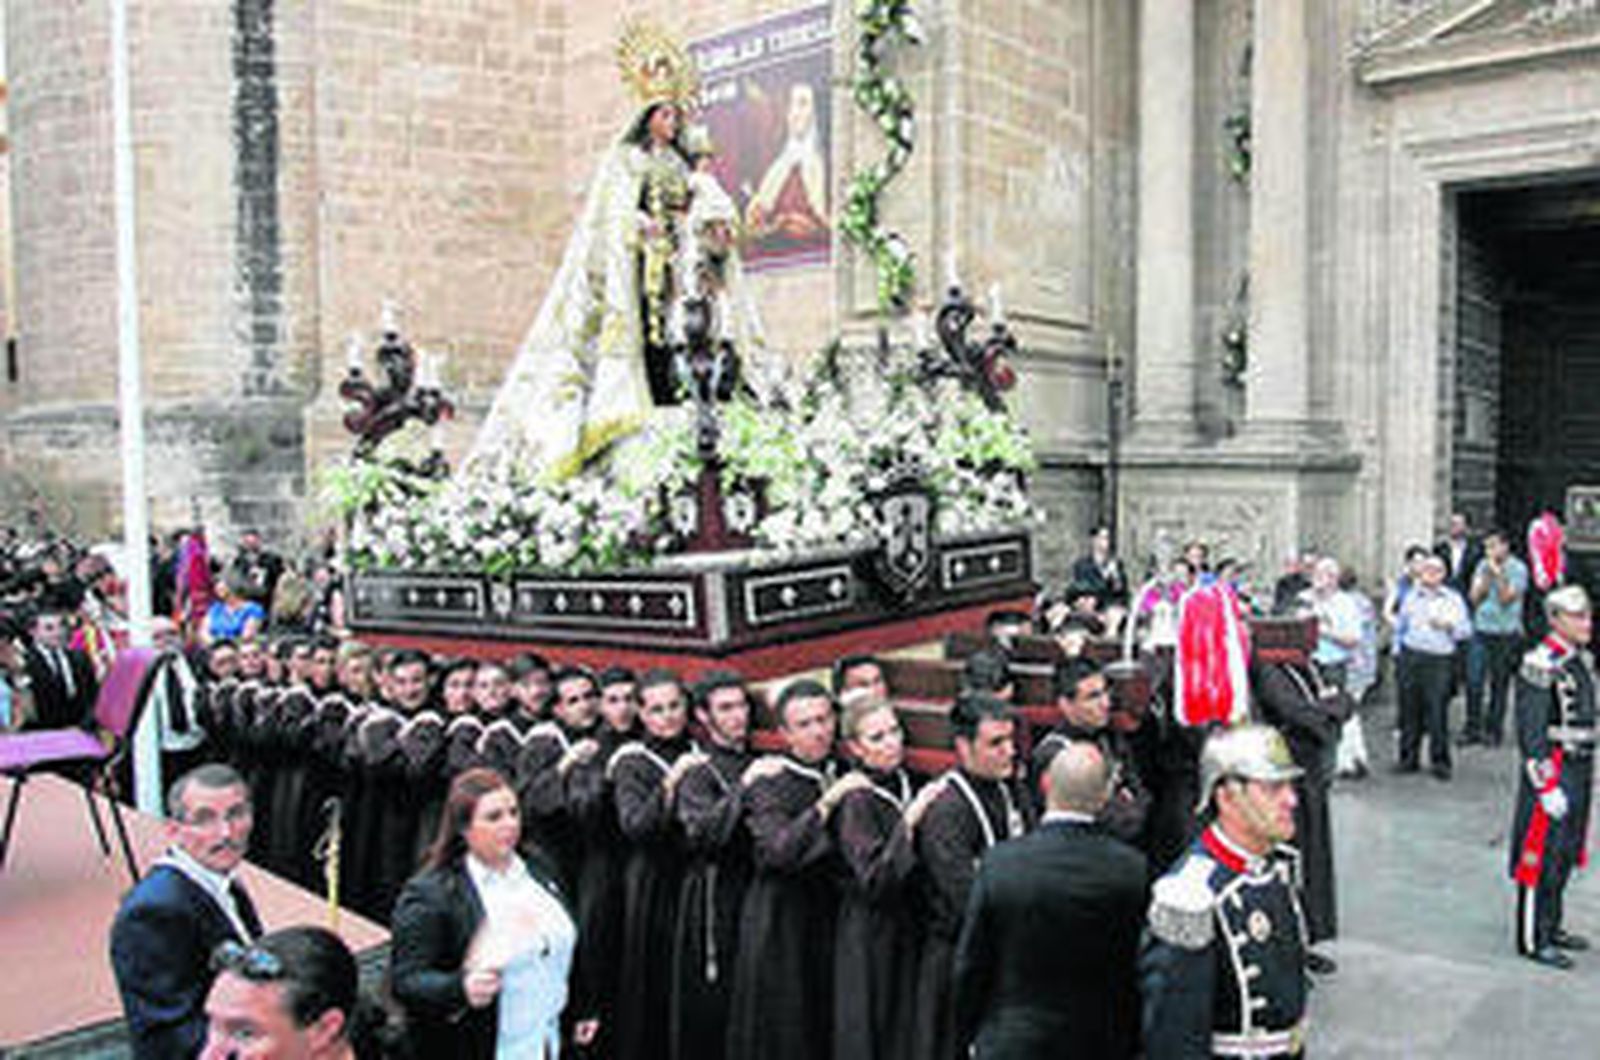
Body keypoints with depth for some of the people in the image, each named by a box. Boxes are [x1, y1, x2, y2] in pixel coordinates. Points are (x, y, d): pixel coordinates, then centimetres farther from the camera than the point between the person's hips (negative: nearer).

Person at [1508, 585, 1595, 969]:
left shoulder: (1582, 659, 10)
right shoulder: (1541, 664, -18)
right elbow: (1531, 733, -20)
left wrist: (1587, 774, 17)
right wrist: (1548, 786, -21)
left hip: (1580, 773, 9)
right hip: (1552, 773, -9)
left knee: (1565, 855, 18)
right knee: (1542, 856, -1)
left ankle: (1551, 925, 31)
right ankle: (1533, 940, 9)